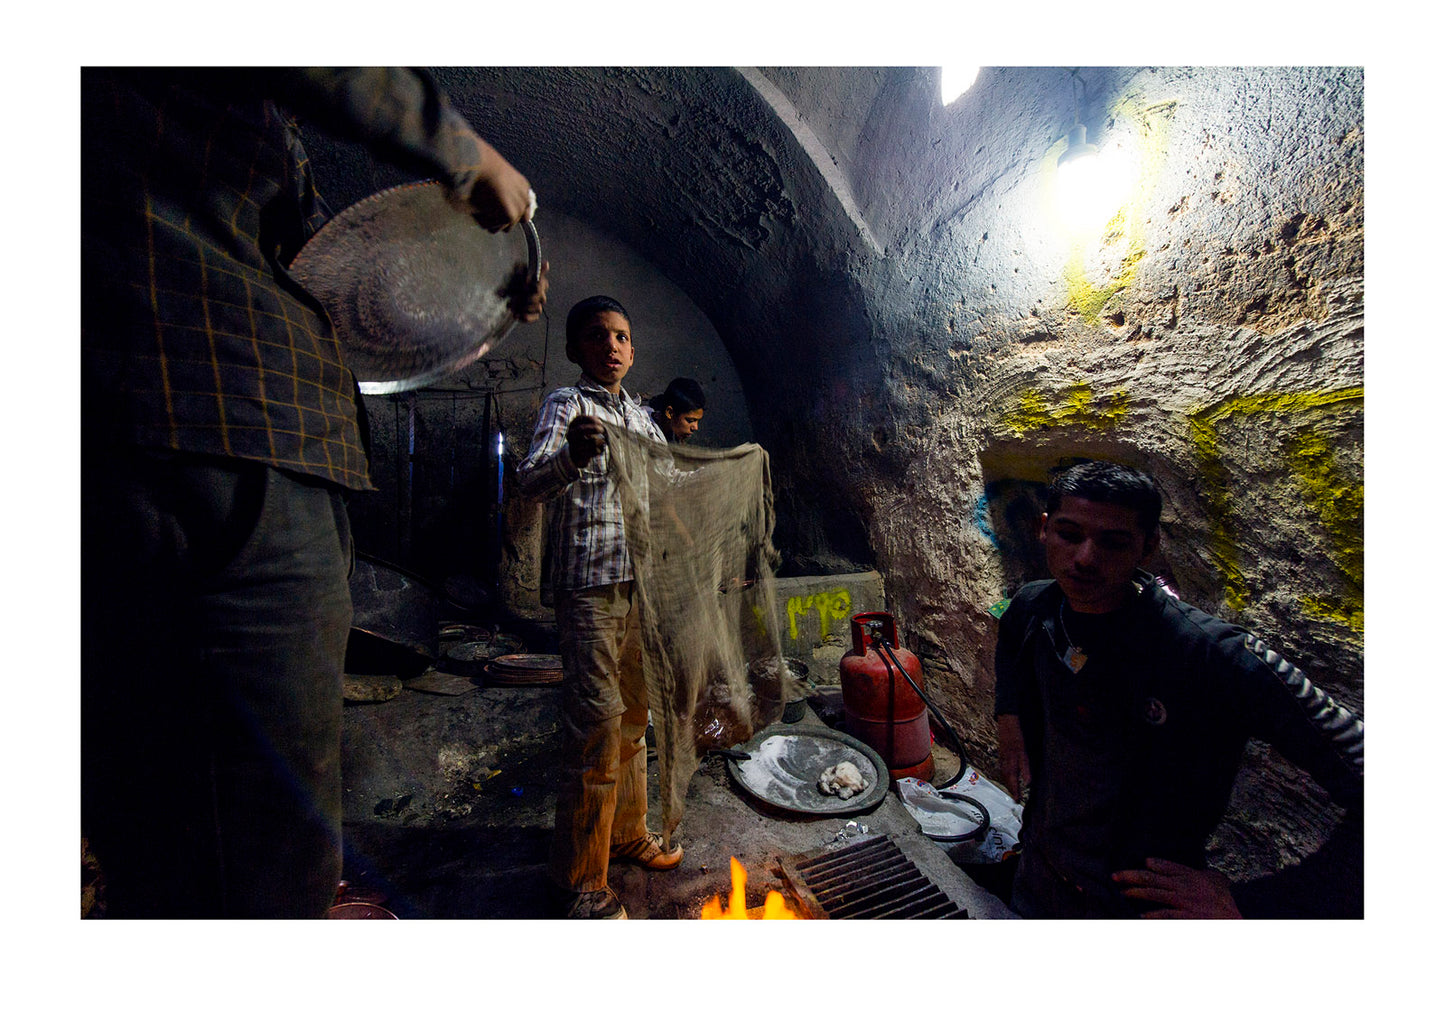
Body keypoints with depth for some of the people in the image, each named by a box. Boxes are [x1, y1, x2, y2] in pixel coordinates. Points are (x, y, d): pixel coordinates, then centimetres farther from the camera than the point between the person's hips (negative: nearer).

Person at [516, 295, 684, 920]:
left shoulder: (640, 416, 17)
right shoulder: (566, 405, -3)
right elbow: (529, 481, -19)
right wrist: (572, 455, -39)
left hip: (641, 584, 7)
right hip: (590, 587, -7)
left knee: (633, 715, 16)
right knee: (597, 723, -6)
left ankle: (626, 832, 36)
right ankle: (581, 880, 13)